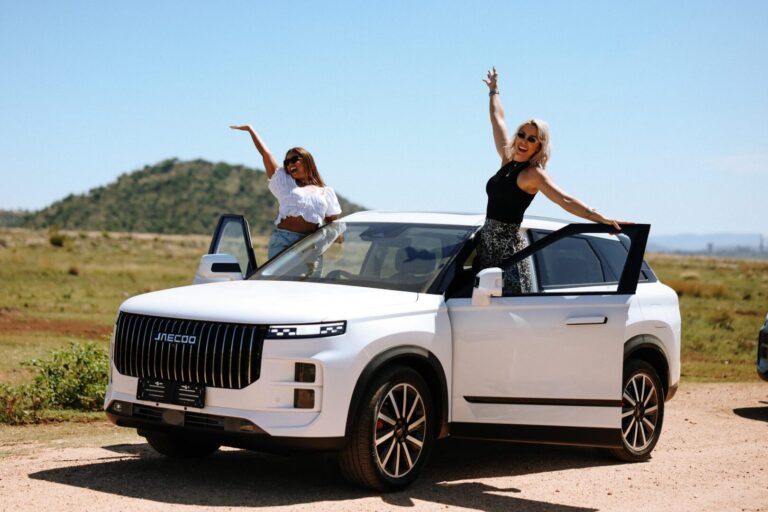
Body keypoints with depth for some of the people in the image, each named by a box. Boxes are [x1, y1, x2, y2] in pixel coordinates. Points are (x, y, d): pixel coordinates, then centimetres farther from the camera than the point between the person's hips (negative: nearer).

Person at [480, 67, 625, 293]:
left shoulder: (534, 174, -9)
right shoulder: (508, 160, 12)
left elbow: (565, 200, -21)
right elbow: (497, 119, 26)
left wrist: (601, 218, -34)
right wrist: (494, 90, 39)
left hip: (509, 246, -7)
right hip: (488, 242, 7)